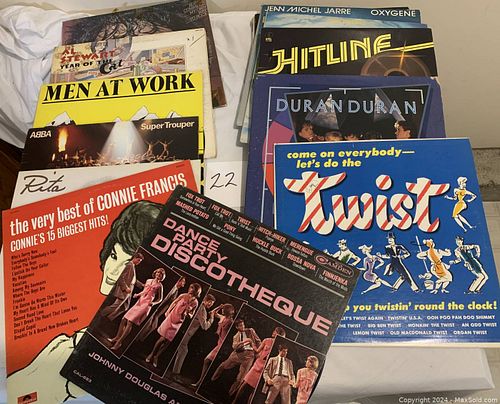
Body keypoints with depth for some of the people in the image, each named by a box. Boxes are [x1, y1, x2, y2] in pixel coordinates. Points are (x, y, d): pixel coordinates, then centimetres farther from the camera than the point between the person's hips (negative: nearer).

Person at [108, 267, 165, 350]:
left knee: (130, 322, -15)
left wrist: (153, 303, -12)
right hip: (139, 302, 6)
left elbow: (160, 299, 5)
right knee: (124, 319, -1)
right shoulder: (148, 281, 14)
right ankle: (117, 337, 9)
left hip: (146, 305, -6)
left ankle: (119, 342, -11)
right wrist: (137, 294, 6)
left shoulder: (159, 285, 1)